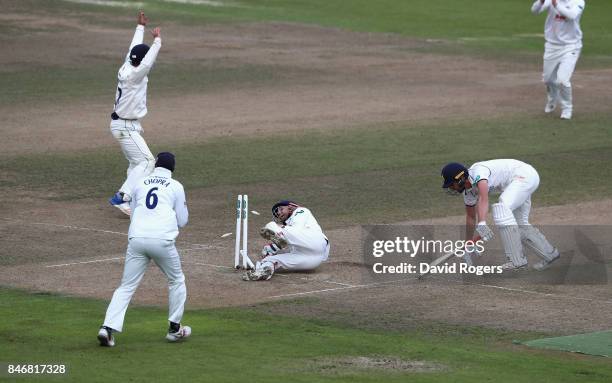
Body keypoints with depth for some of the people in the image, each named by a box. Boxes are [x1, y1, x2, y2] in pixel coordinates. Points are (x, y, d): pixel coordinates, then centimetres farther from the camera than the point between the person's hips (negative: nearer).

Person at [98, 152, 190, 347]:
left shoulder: (140, 184, 18)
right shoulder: (175, 186, 10)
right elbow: (182, 221, 13)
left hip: (136, 238, 2)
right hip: (162, 240, -2)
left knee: (126, 287, 4)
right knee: (176, 281, 21)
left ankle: (108, 327, -13)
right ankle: (174, 329, 24)